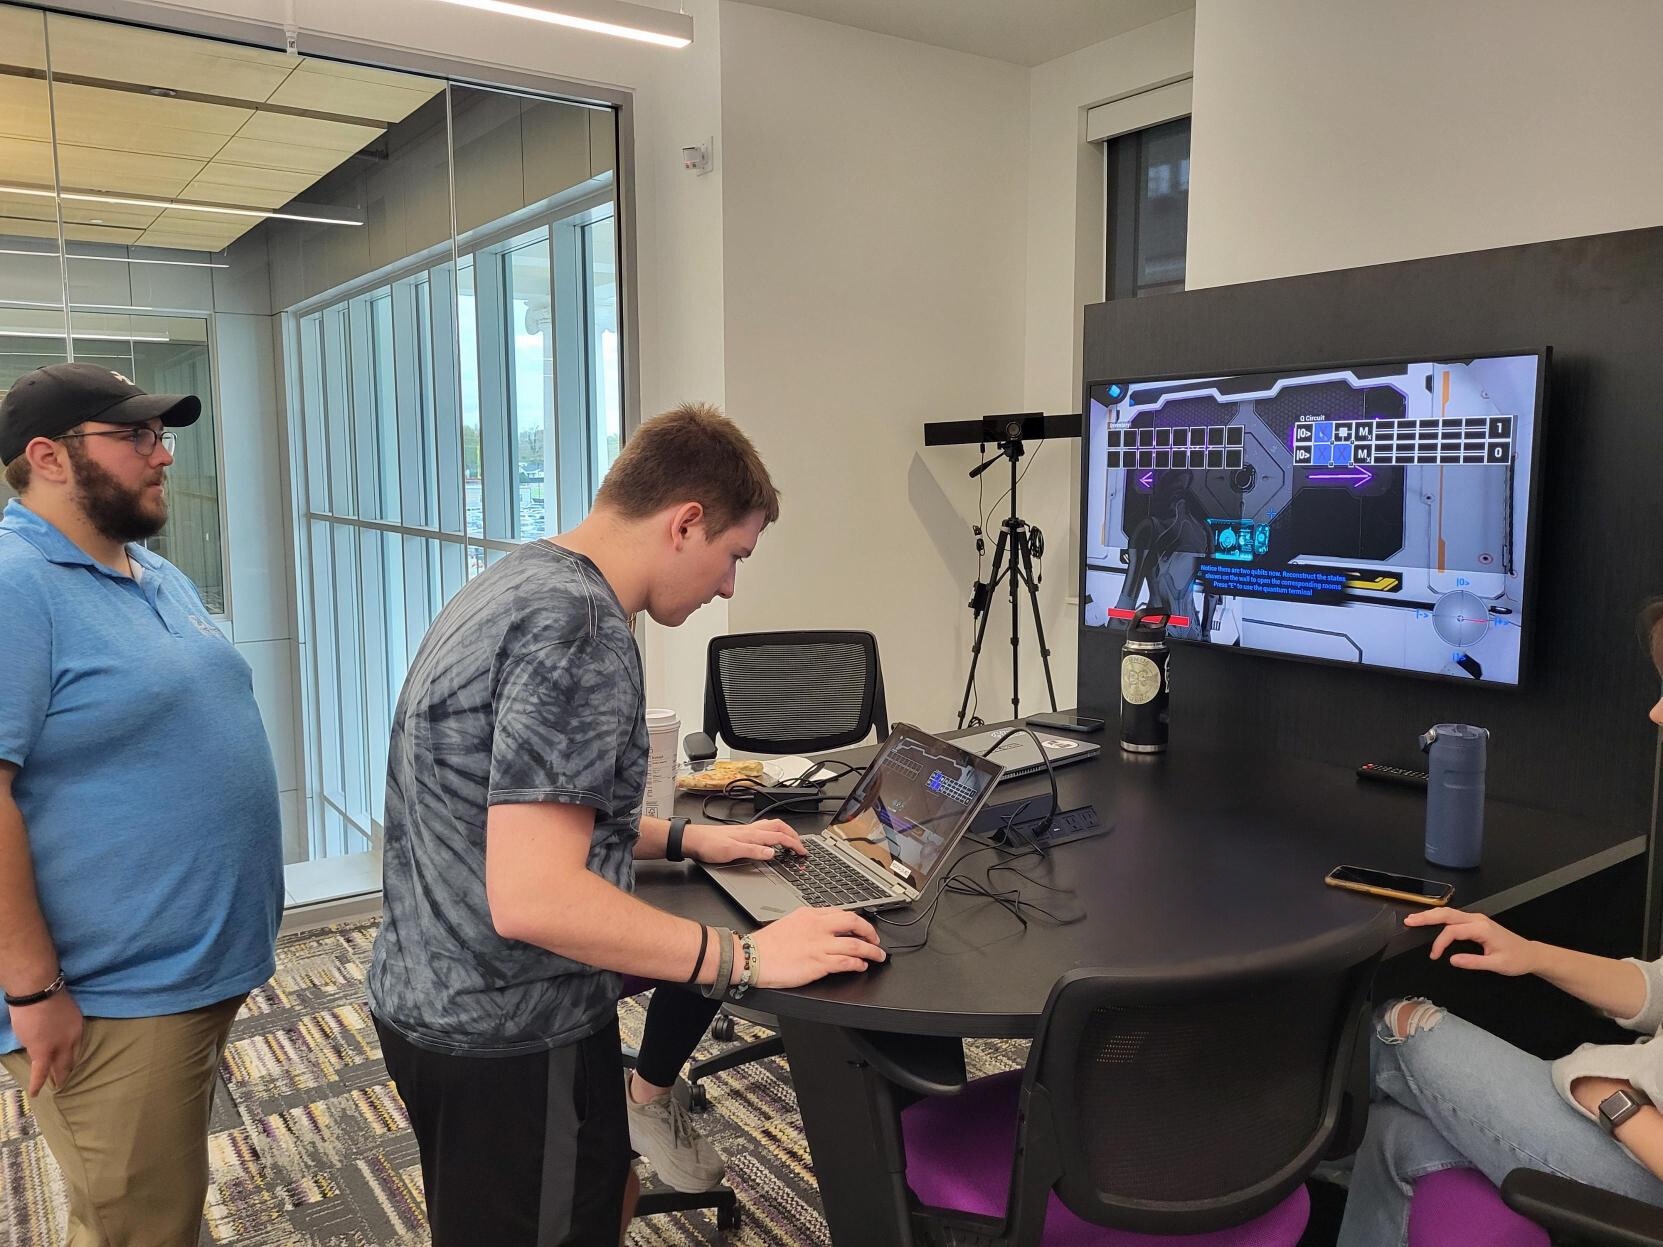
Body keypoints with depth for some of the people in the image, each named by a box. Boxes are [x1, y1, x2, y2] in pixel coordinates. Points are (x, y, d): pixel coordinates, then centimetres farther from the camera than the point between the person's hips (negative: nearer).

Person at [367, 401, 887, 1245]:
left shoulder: (517, 582, 6)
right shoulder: (581, 625, -24)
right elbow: (533, 898, -30)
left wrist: (686, 840, 14)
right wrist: (747, 958, -23)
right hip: (511, 1037, -9)